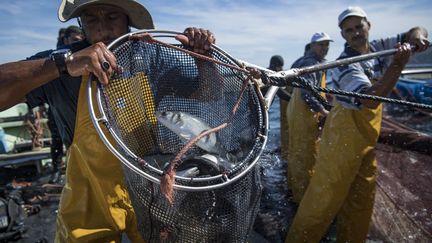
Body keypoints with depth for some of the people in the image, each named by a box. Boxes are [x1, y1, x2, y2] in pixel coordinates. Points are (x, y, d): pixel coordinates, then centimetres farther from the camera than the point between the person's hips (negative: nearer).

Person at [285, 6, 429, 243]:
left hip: (367, 134, 8)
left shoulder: (378, 47, 5)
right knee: (326, 195, -5)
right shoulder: (345, 63, -18)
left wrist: (416, 37, -9)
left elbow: (417, 31, 14)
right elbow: (369, 99, -30)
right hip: (344, 132, -8)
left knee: (362, 197, 16)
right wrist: (397, 65, -35)